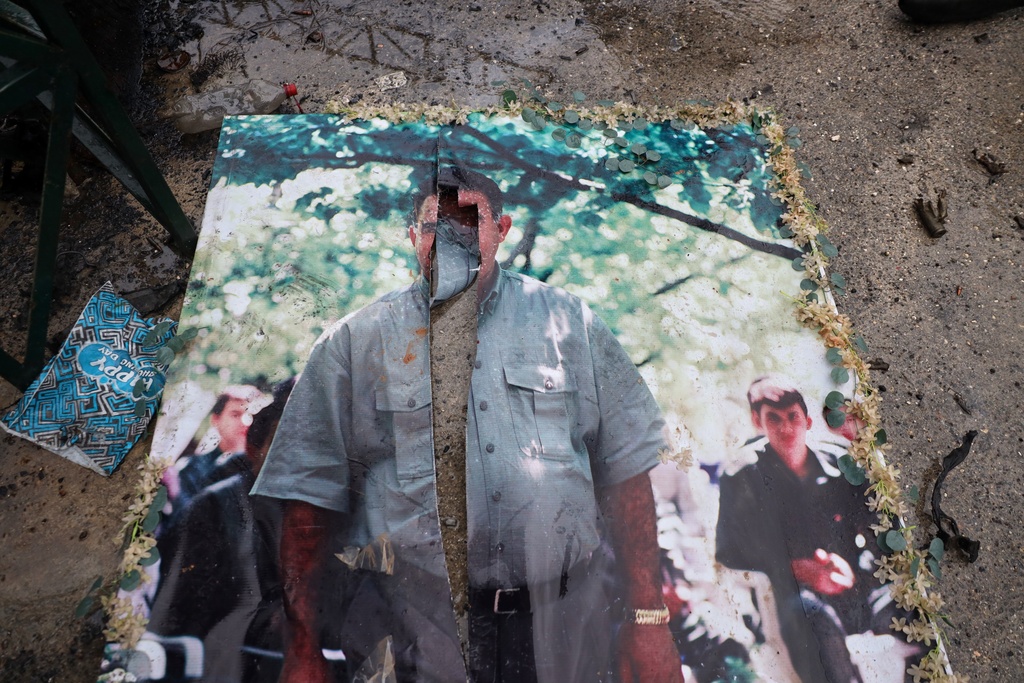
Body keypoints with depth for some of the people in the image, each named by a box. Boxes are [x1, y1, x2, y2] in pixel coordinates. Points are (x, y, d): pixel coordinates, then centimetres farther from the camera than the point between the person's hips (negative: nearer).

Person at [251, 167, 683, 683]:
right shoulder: (355, 343, 0)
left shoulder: (567, 322, 4)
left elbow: (624, 465, 3)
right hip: (420, 635, -1)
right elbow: (307, 491, -1)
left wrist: (648, 619, -1)